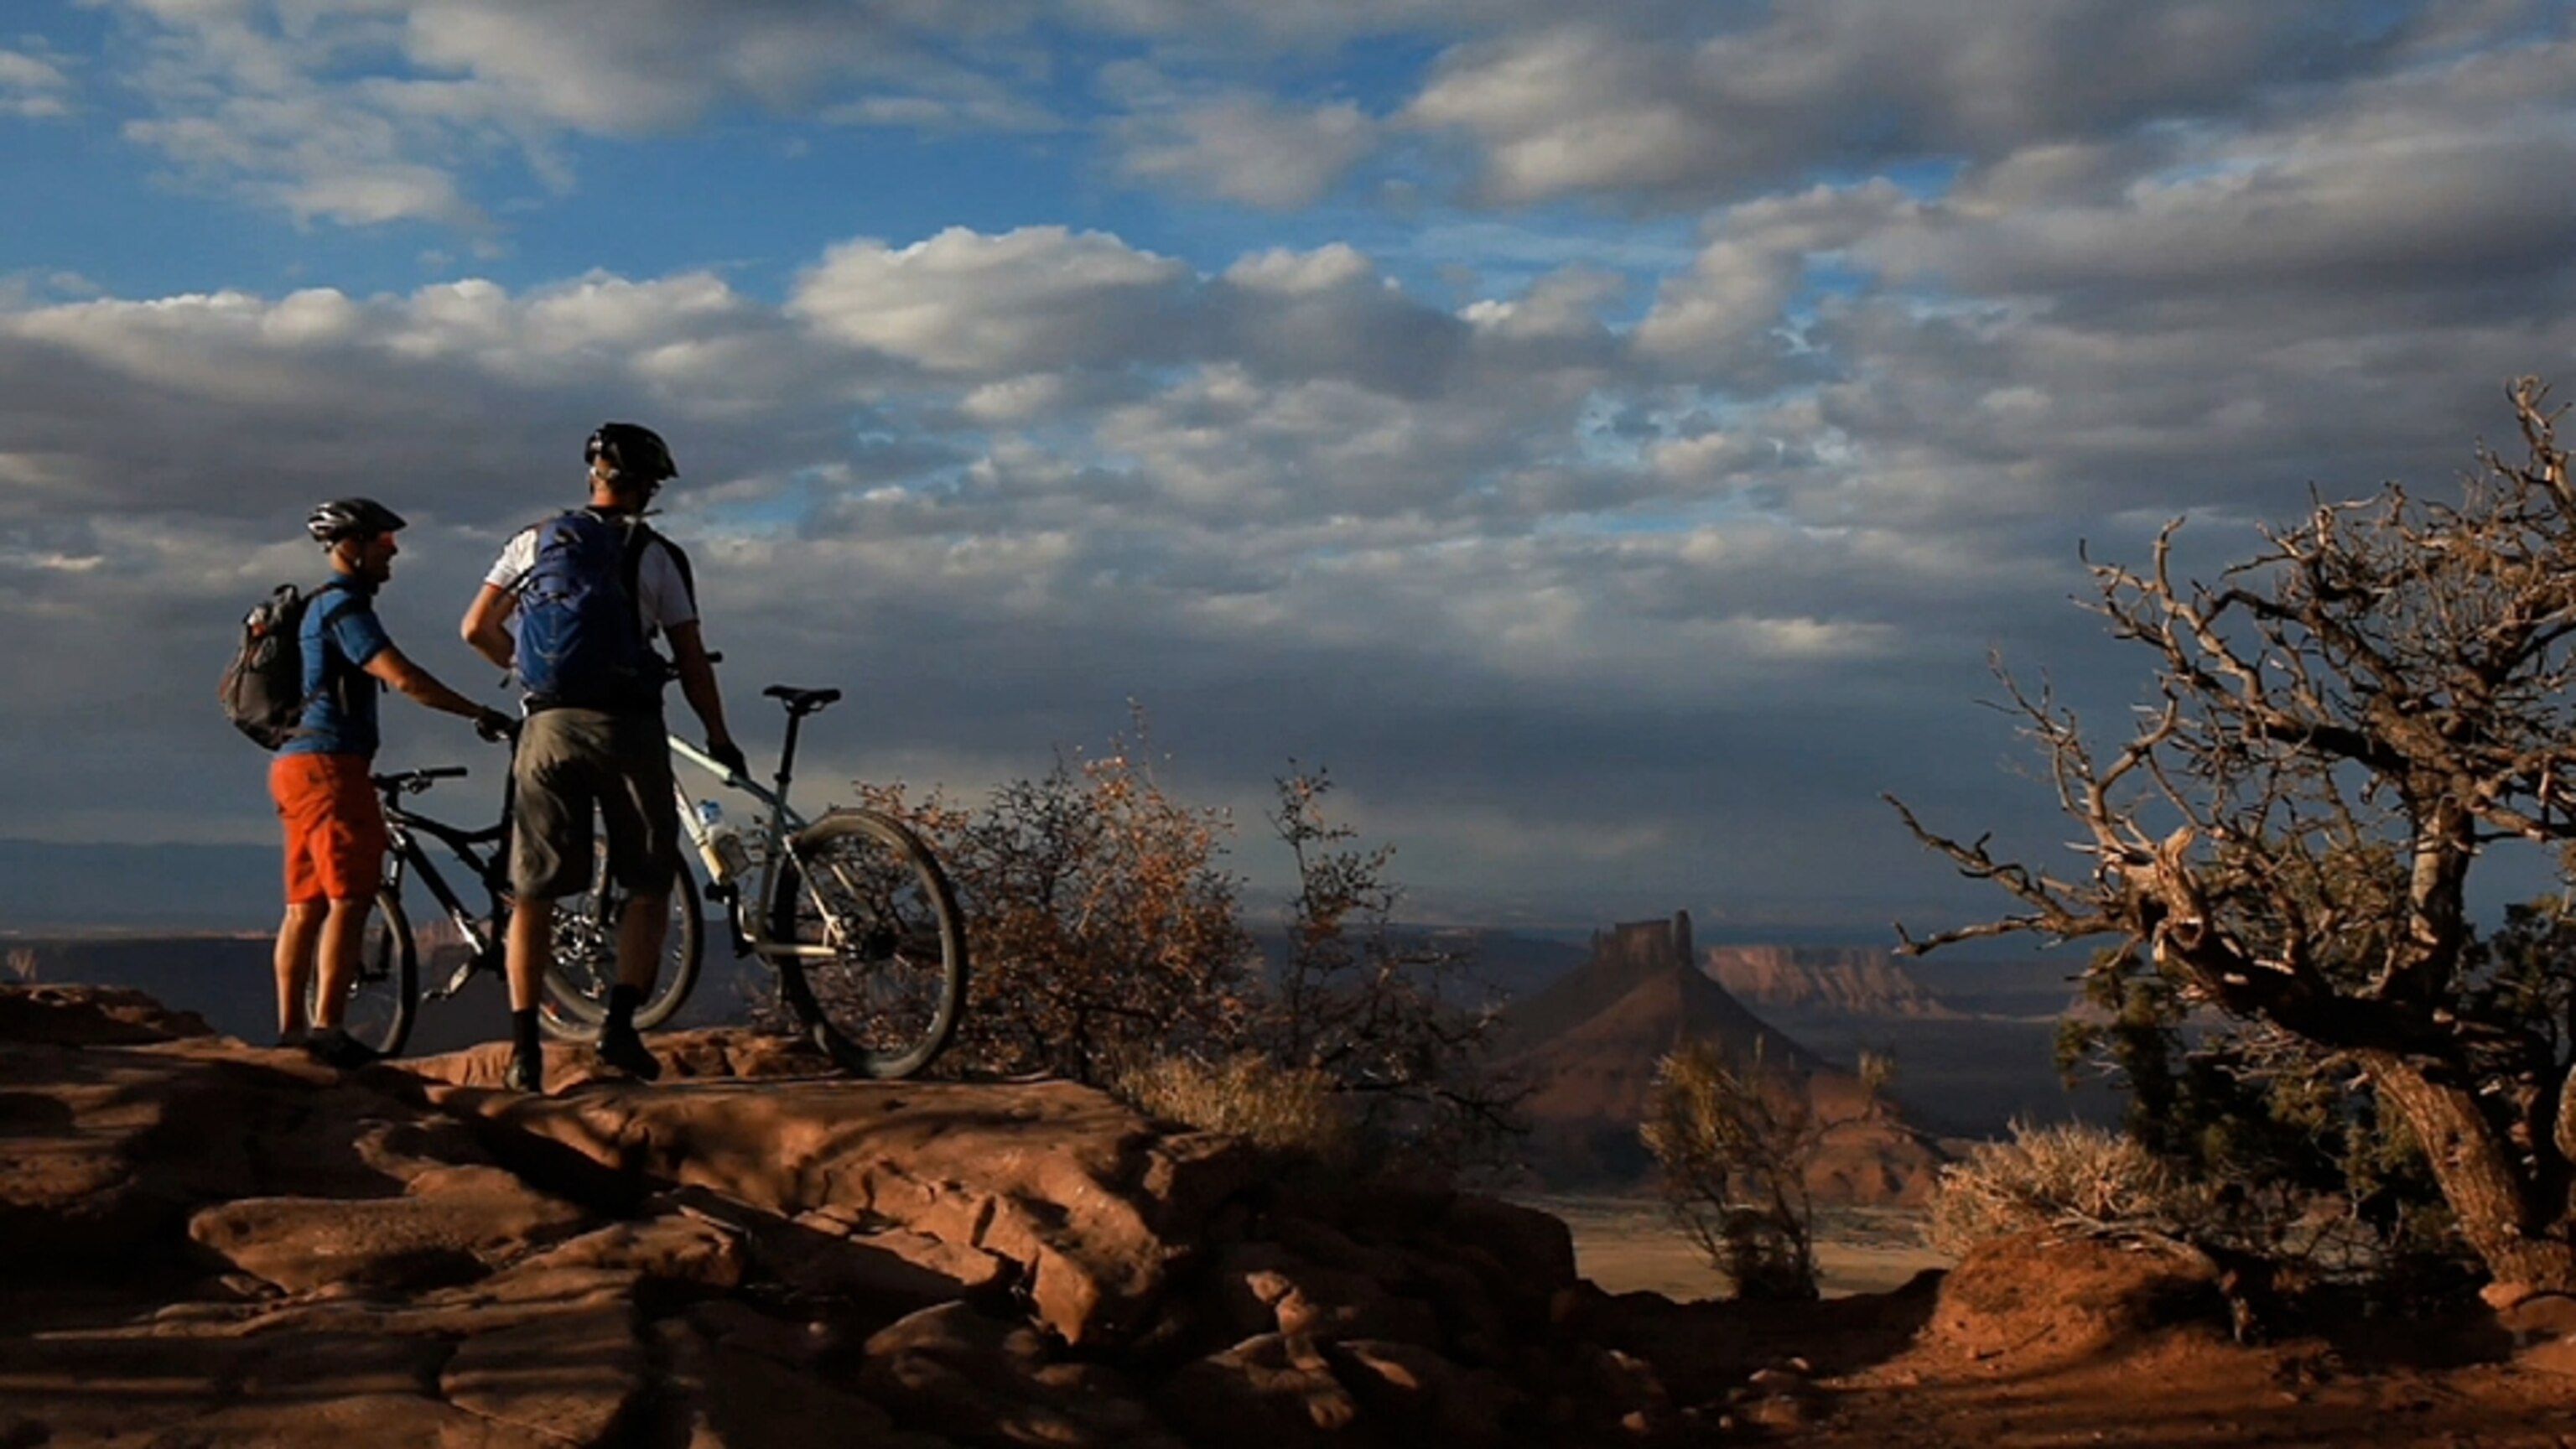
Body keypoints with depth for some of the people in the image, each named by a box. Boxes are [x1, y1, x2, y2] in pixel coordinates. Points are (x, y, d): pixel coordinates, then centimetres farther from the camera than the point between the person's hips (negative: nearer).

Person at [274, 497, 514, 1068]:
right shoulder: (343, 605, -10)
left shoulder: (323, 606, 22)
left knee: (306, 904, 9)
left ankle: (290, 1028, 10)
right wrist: (478, 714, -20)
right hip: (328, 764, -10)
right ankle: (327, 1029, -14)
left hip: (299, 764, 10)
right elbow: (403, 677, -21)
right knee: (349, 898, -11)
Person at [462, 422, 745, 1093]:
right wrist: (719, 738, 13)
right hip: (625, 725, -3)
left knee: (533, 893, 6)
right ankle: (620, 1023, -6)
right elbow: (691, 661, 2)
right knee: (649, 886, 8)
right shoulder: (656, 554, 3)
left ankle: (523, 1045, 1)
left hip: (548, 725, 3)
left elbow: (476, 628, 10)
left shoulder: (534, 541, 11)